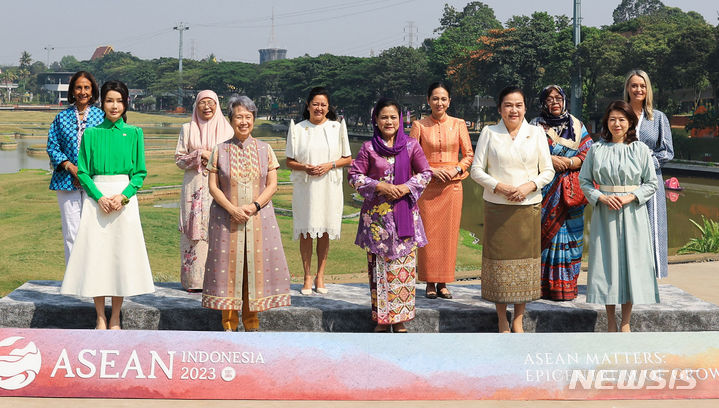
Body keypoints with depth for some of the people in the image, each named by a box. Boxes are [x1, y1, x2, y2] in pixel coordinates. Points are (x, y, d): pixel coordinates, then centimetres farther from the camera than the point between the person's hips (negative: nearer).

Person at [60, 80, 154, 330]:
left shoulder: (134, 133, 6)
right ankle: (100, 318, 7)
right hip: (96, 199, 0)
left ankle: (115, 319, 8)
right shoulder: (91, 134, 6)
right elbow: (83, 171, 4)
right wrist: (99, 197, -11)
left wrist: (123, 196, -11)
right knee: (96, 253, -2)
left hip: (125, 199, 0)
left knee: (122, 253, -1)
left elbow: (140, 172, 4)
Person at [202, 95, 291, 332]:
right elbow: (213, 186, -1)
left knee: (256, 264, 1)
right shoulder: (220, 150, 4)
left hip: (259, 216, 1)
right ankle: (229, 323, 10)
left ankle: (251, 322, 13)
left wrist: (254, 206, -14)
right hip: (227, 218, -1)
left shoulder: (264, 150, 6)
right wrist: (233, 209, -14)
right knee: (228, 264, 0)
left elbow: (272, 185, 2)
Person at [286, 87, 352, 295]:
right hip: (304, 187, 0)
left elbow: (348, 159, 7)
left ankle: (320, 276, 14)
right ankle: (307, 276, 9)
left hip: (329, 186, 0)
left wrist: (330, 165, -10)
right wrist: (304, 167, -13)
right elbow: (289, 161, 6)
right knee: (305, 232, 0)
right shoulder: (298, 129, 5)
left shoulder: (337, 127, 5)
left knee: (324, 232, 4)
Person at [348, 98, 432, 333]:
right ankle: (381, 319, 10)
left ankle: (399, 319, 9)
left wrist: (407, 187, -10)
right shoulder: (369, 148, 2)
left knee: (403, 264, 1)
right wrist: (379, 186, -11)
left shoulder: (411, 145, 4)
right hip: (377, 214, 0)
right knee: (378, 265, 1)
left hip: (404, 212, 0)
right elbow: (354, 176, 1)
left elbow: (425, 173, 6)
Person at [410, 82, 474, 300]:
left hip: (452, 185, 1)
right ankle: (430, 283, 6)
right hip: (427, 185, -1)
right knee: (428, 233, -3)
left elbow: (469, 154, 9)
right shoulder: (419, 125, 3)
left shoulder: (459, 124, 7)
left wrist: (457, 169, -9)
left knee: (448, 233, 1)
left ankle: (443, 283, 10)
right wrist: (430, 170, -11)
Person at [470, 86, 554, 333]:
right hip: (497, 208, -1)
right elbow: (476, 169, 3)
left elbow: (548, 171, 7)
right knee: (499, 259, 0)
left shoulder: (536, 134, 7)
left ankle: (518, 320, 15)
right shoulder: (489, 133, 4)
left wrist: (530, 185, -12)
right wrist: (498, 186, -12)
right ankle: (502, 321, 12)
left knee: (525, 259, 2)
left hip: (528, 207, 1)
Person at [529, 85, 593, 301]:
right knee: (542, 234, -5)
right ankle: (542, 285, 0)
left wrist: (568, 162, -11)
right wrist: (549, 160, -15)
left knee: (568, 234, -1)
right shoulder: (536, 126, 9)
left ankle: (564, 286, 4)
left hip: (570, 191, 1)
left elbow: (588, 155, 5)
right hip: (544, 188, -1)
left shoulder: (576, 126, 13)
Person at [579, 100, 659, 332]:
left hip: (632, 214, 0)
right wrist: (601, 198, -10)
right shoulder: (596, 150, 3)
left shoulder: (640, 150, 2)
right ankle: (611, 322, 12)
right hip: (604, 213, 1)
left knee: (631, 260, 0)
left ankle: (625, 323, 10)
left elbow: (651, 183, 3)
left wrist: (630, 197, -11)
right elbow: (584, 180, 6)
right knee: (606, 261, 1)